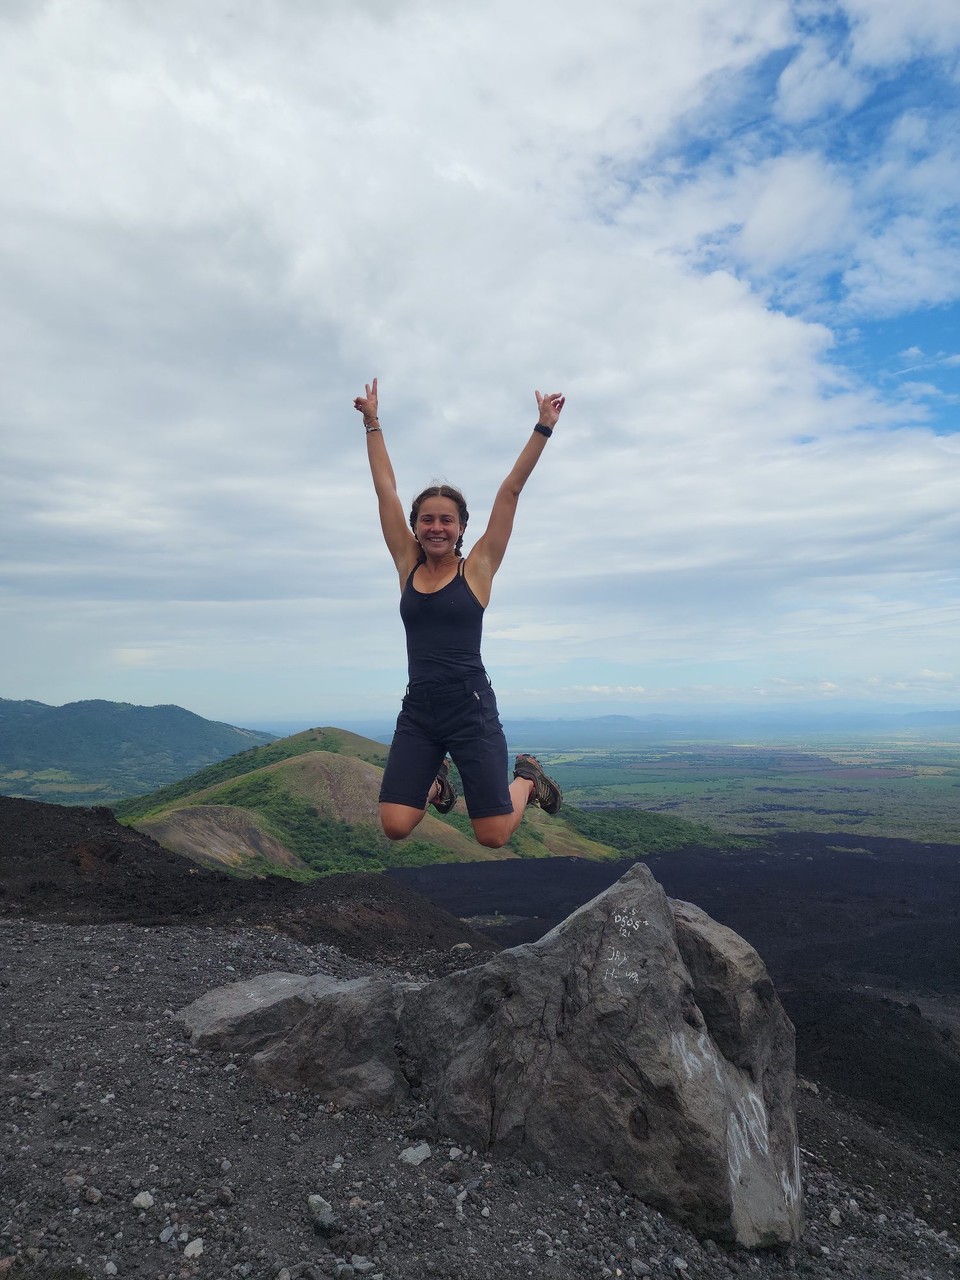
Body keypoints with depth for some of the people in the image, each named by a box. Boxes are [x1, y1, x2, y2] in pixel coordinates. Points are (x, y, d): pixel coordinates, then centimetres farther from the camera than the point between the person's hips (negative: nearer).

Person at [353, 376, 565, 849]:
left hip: (471, 708, -3)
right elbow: (386, 490, 10)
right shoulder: (408, 565, 7)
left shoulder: (477, 568, 0)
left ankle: (527, 778, 32)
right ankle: (435, 781, 28)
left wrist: (544, 427, -2)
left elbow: (510, 491, -2)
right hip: (417, 711, 3)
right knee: (395, 827, -5)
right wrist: (372, 423, 15)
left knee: (493, 837, -1)